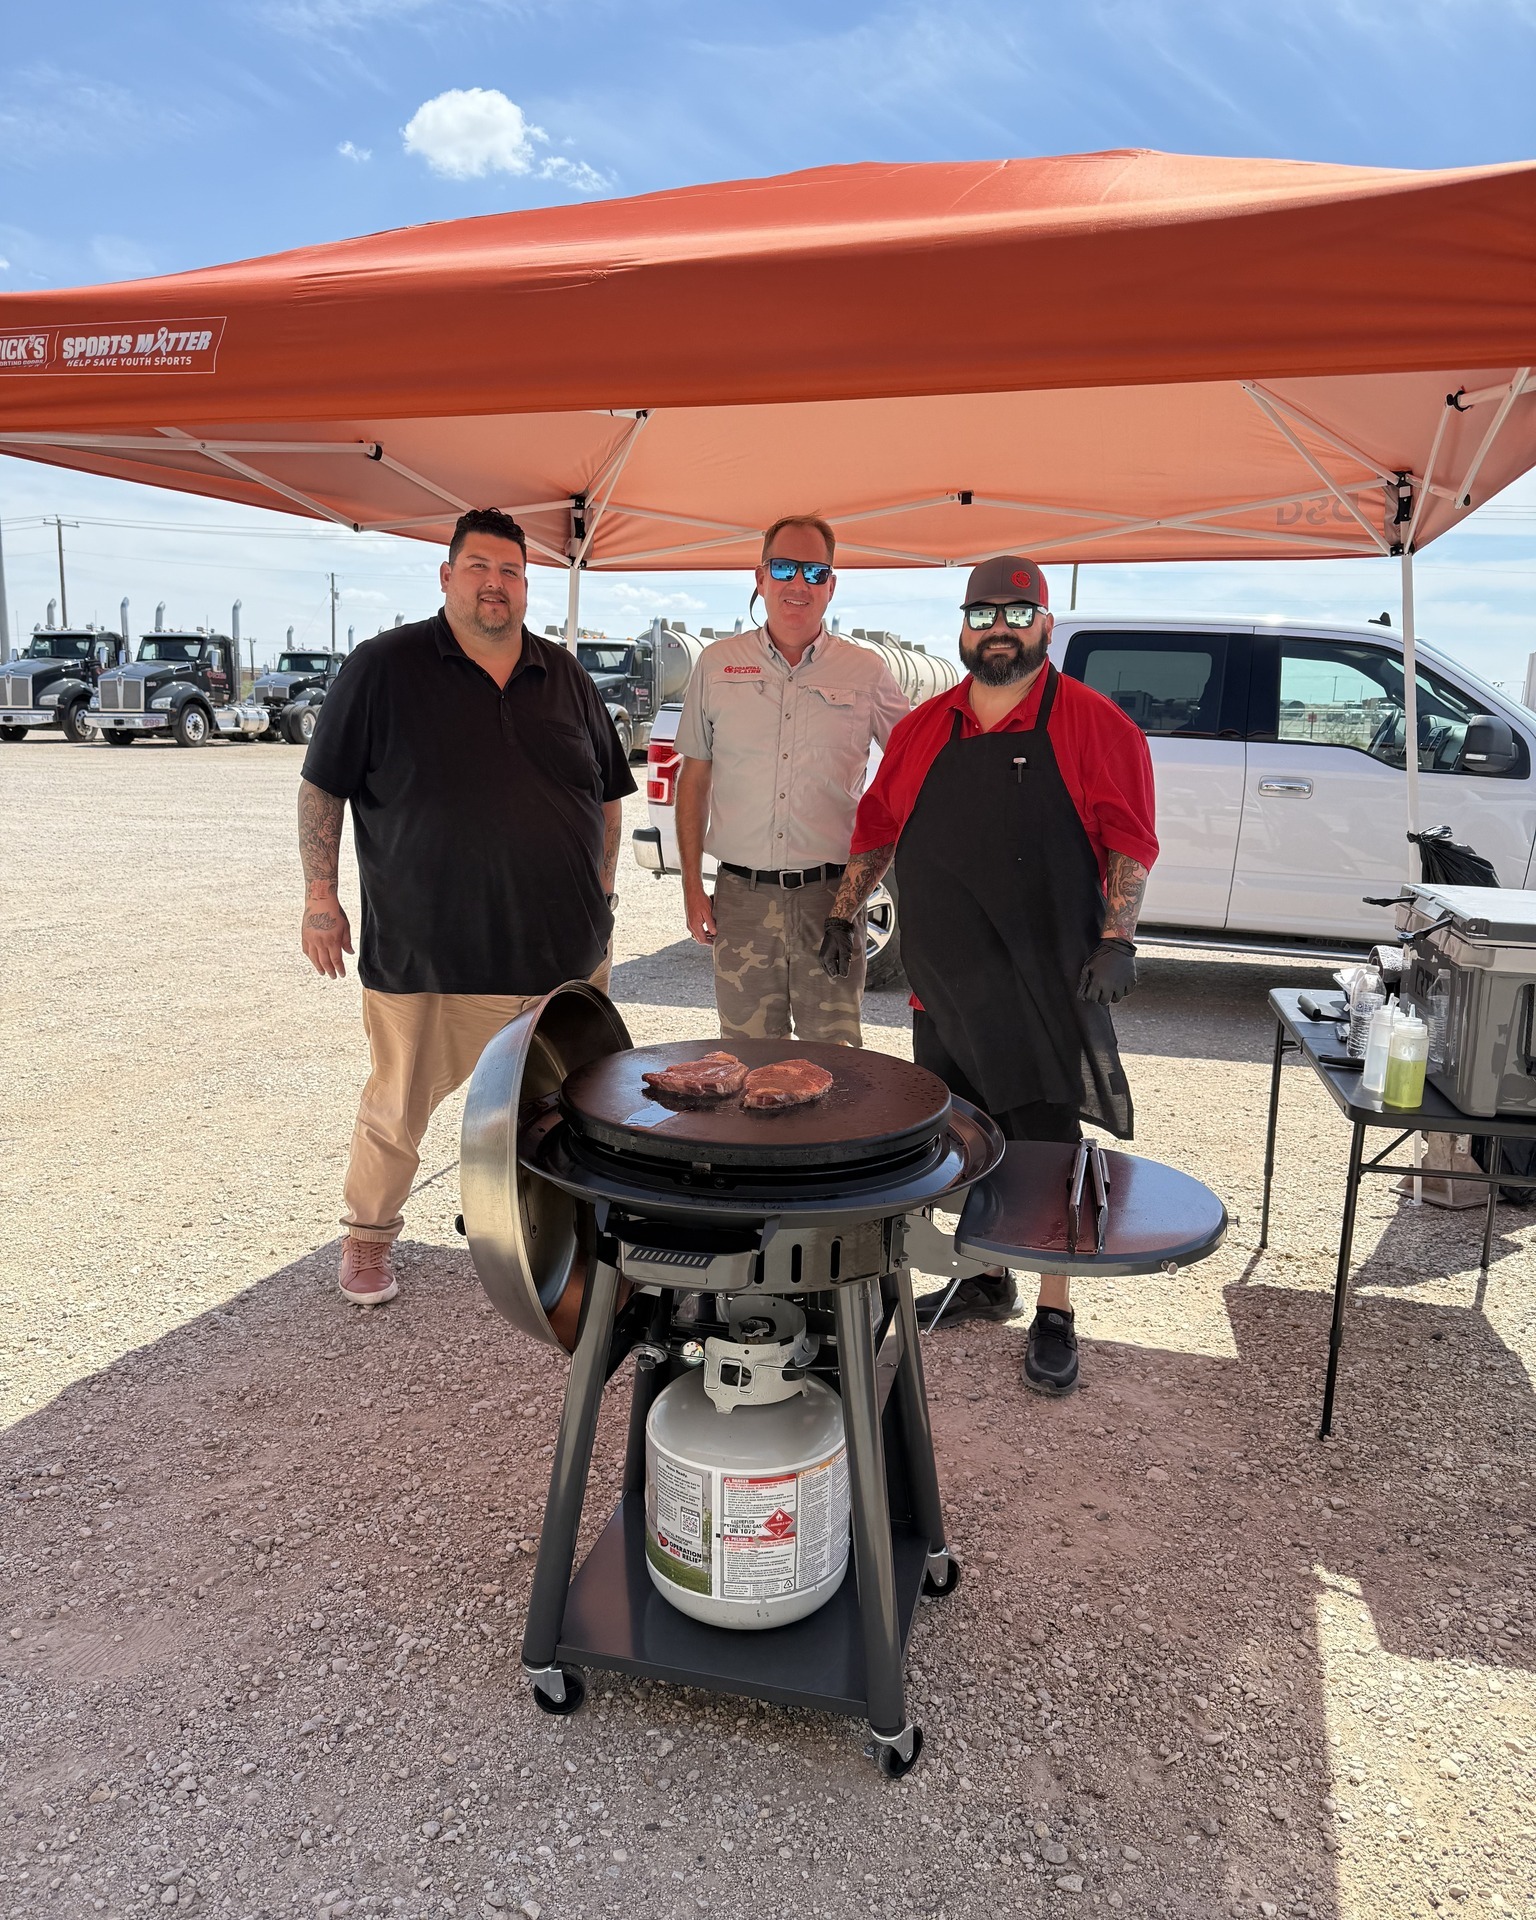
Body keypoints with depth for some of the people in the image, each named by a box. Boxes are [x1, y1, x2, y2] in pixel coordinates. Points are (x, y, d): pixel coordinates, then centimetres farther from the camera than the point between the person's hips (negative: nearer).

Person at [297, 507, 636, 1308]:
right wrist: (320, 896, -3)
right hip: (426, 952, -3)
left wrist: (600, 893, 11)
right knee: (399, 1102, 8)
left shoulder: (563, 675, 9)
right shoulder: (383, 667, -3)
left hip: (563, 946, 4)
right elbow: (322, 785, 0)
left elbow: (606, 791, 16)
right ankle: (367, 1234, 31)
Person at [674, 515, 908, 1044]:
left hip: (832, 897, -1)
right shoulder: (717, 663, 7)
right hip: (741, 897, 1)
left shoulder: (866, 672, 4)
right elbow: (694, 776, 11)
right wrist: (691, 884, 5)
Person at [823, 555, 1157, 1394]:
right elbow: (877, 827, 17)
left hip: (1043, 985, -4)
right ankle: (987, 1281, 32)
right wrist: (842, 914, 14)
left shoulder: (1093, 724, -2)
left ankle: (1054, 1316, 14)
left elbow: (1128, 840, -7)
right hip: (943, 980, 5)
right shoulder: (923, 728, 12)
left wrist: (1117, 940, -16)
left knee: (1047, 1145, 1)